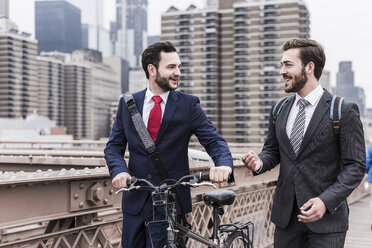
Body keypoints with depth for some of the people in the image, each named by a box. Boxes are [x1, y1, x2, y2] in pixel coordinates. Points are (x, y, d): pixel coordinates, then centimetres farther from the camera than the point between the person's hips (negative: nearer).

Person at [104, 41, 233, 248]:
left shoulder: (188, 104, 0)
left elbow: (214, 140, -6)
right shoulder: (128, 103, 6)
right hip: (136, 200, 3)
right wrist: (119, 170, -16)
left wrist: (224, 163, -29)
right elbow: (114, 146, 6)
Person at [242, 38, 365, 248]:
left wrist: (326, 201, -20)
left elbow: (356, 166, -9)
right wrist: (260, 163, -6)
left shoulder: (343, 111, -8)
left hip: (326, 219, -4)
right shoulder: (279, 110, 9)